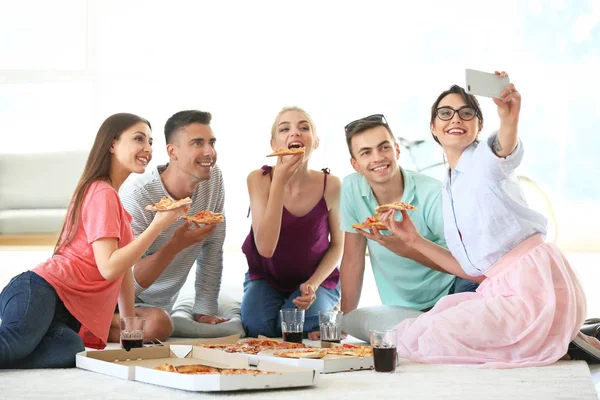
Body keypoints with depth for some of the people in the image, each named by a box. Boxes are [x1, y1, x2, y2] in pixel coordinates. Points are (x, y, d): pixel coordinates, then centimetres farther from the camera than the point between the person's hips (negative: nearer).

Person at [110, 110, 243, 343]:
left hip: (165, 302, 8)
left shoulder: (214, 178, -6)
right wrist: (177, 245, -38)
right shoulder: (138, 196, -25)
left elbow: (212, 250, 2)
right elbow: (127, 283, -27)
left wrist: (206, 310, -1)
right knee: (157, 325, -35)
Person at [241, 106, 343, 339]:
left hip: (316, 279, 0)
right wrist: (279, 182, -34)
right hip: (266, 277, 1)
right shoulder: (259, 179, -18)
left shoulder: (330, 185, -18)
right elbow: (265, 248, -29)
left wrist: (313, 284, -18)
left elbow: (337, 244, -3)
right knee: (257, 326, -27)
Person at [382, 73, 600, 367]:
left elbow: (505, 149, -32)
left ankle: (557, 344, -5)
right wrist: (414, 241, 16)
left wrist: (509, 120, -55)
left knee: (414, 341, -16)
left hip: (534, 284, -9)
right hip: (500, 289, 9)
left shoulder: (484, 157, -2)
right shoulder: (448, 190, 21)